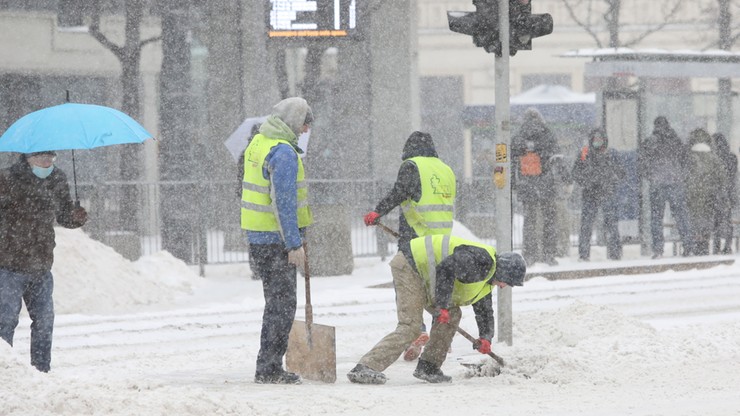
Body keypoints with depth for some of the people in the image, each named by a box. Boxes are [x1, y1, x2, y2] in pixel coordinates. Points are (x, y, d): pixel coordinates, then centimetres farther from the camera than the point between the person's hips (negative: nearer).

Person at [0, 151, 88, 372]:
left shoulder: (58, 180, 7)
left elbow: (63, 215, 16)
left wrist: (75, 218, -4)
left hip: (42, 268, 6)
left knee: (44, 321, 8)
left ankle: (42, 369, 19)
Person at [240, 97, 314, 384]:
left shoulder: (258, 143, 12)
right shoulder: (283, 152, -18)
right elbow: (284, 201, -23)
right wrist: (294, 243, -20)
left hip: (256, 235, 10)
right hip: (276, 239, -10)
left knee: (276, 302, 16)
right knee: (282, 304, -4)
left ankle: (269, 368, 20)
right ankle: (268, 369, -3)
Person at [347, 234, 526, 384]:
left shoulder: (484, 283, 17)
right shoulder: (480, 259, -18)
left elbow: (484, 311, 29)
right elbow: (446, 269, -28)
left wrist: (486, 337, 16)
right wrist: (443, 306, -25)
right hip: (409, 267, -11)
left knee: (452, 315, 9)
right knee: (410, 327, -19)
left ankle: (428, 368, 10)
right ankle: (365, 368, -29)